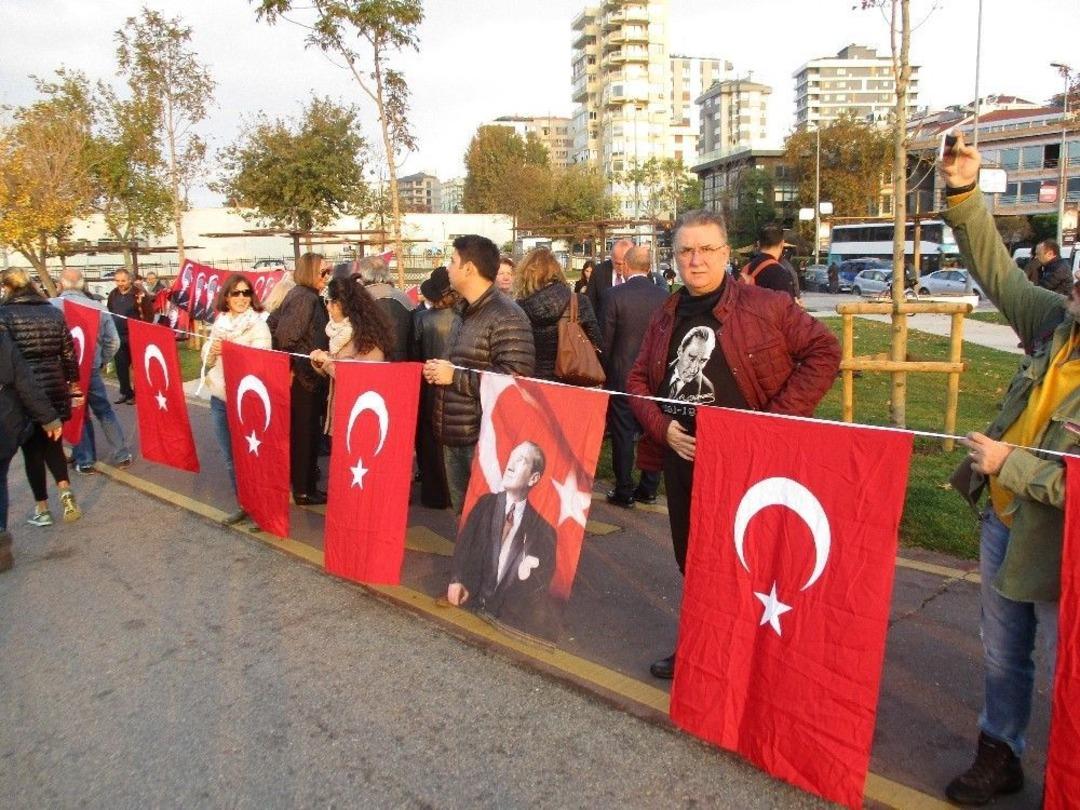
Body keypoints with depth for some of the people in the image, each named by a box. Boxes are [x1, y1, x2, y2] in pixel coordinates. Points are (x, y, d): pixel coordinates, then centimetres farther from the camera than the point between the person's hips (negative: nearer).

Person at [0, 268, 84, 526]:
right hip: (53, 388, 4)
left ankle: (42, 509, 14)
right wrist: (73, 385, 14)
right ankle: (65, 491, -2)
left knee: (32, 449, 7)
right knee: (52, 443, 18)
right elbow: (68, 353, 6)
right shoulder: (54, 312, 5)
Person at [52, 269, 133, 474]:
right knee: (105, 411, 14)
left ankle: (85, 461, 15)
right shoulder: (98, 307, -6)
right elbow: (113, 341, -3)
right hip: (92, 369, 2)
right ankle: (122, 455, 16)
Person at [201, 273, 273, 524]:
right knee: (230, 456, 14)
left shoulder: (258, 324, -8)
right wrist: (213, 350, -9)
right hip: (219, 397, 6)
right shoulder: (219, 323, 10)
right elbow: (207, 360, 12)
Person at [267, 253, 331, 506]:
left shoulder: (302, 295, 11)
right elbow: (286, 335, -25)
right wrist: (289, 368, -18)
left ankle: (302, 480, 30)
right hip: (303, 376, -9)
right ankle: (304, 490, 8)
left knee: (300, 430, 18)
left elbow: (272, 322, 14)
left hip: (302, 374, 9)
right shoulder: (306, 298, -17)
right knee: (305, 432, -1)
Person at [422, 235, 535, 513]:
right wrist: (440, 371, 8)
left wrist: (454, 376, -21)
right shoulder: (466, 312, 16)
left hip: (486, 442, -10)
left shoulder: (506, 317, -17)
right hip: (455, 438, 10)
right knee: (464, 516, 20)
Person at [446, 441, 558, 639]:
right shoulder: (486, 504, 6)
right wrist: (457, 580, -13)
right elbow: (463, 545, 3)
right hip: (475, 601, 1)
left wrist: (530, 572, -18)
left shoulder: (540, 521, -1)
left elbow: (545, 571, 2)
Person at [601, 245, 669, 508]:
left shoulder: (614, 295, -12)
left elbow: (606, 340, -7)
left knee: (623, 434, 4)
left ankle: (624, 492, 11)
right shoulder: (664, 297, -2)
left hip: (622, 375, -3)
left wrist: (607, 371, 7)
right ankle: (649, 489, 21)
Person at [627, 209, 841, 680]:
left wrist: (776, 418, -14)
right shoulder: (666, 318, 10)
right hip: (681, 459, 6)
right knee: (690, 561, 17)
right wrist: (662, 427, -2)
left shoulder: (766, 306, -7)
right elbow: (638, 379, 16)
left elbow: (824, 353, -8)